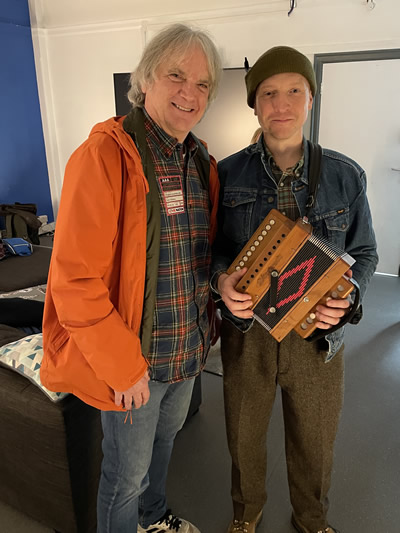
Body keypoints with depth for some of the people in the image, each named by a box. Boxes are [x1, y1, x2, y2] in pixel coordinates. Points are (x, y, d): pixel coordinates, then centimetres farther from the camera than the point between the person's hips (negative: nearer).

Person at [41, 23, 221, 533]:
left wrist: (206, 320, 8)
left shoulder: (203, 163, 4)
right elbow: (75, 280, -24)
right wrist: (124, 367, -19)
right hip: (130, 362, -7)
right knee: (127, 472, 15)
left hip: (189, 351, 8)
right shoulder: (104, 155, -21)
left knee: (164, 440, 29)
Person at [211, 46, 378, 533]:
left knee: (314, 441, 22)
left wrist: (347, 294, -17)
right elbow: (210, 246, 0)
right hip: (246, 332, 0)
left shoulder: (345, 176, -6)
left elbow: (364, 252, 3)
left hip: (316, 335, 1)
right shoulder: (227, 174, -7)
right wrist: (222, 279, -21)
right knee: (244, 437, 21)